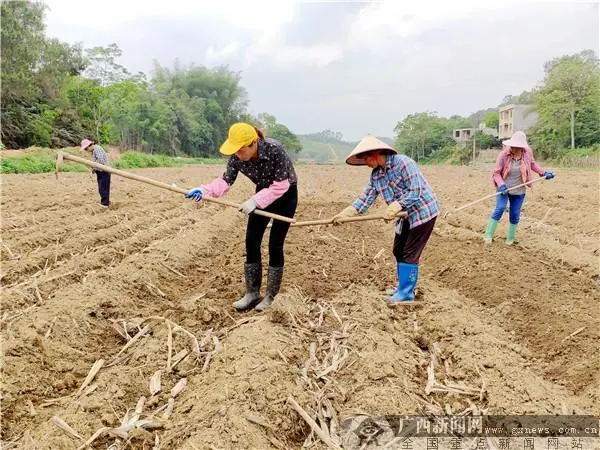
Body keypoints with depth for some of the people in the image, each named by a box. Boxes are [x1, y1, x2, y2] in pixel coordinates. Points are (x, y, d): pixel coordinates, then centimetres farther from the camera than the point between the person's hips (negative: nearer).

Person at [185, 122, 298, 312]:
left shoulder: (275, 150, -34)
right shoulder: (236, 157, -18)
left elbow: (281, 186, -30)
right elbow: (226, 181, -15)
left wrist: (254, 201, -38)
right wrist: (204, 190, -33)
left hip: (285, 195, -5)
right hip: (263, 194, 5)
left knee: (275, 245, -7)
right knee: (251, 241, -1)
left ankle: (270, 297, 7)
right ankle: (252, 293, 12)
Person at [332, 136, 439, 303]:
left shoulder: (403, 162, -21)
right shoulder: (376, 174, 3)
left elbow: (415, 191, -24)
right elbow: (366, 197, -1)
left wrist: (395, 206, -33)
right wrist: (347, 213, -12)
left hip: (423, 212, -8)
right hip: (405, 216, 8)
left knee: (409, 254, -5)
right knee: (398, 251, 14)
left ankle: (406, 293, 5)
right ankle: (403, 287, 29)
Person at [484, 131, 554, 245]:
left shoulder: (527, 153, -8)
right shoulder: (504, 155, -18)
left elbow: (532, 163, 14)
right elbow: (496, 172, -13)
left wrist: (543, 173, 7)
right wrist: (501, 184, -27)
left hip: (519, 190, 3)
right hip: (504, 188, -3)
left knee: (515, 214, 7)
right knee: (500, 208, -20)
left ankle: (510, 240, 22)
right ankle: (488, 236, -13)